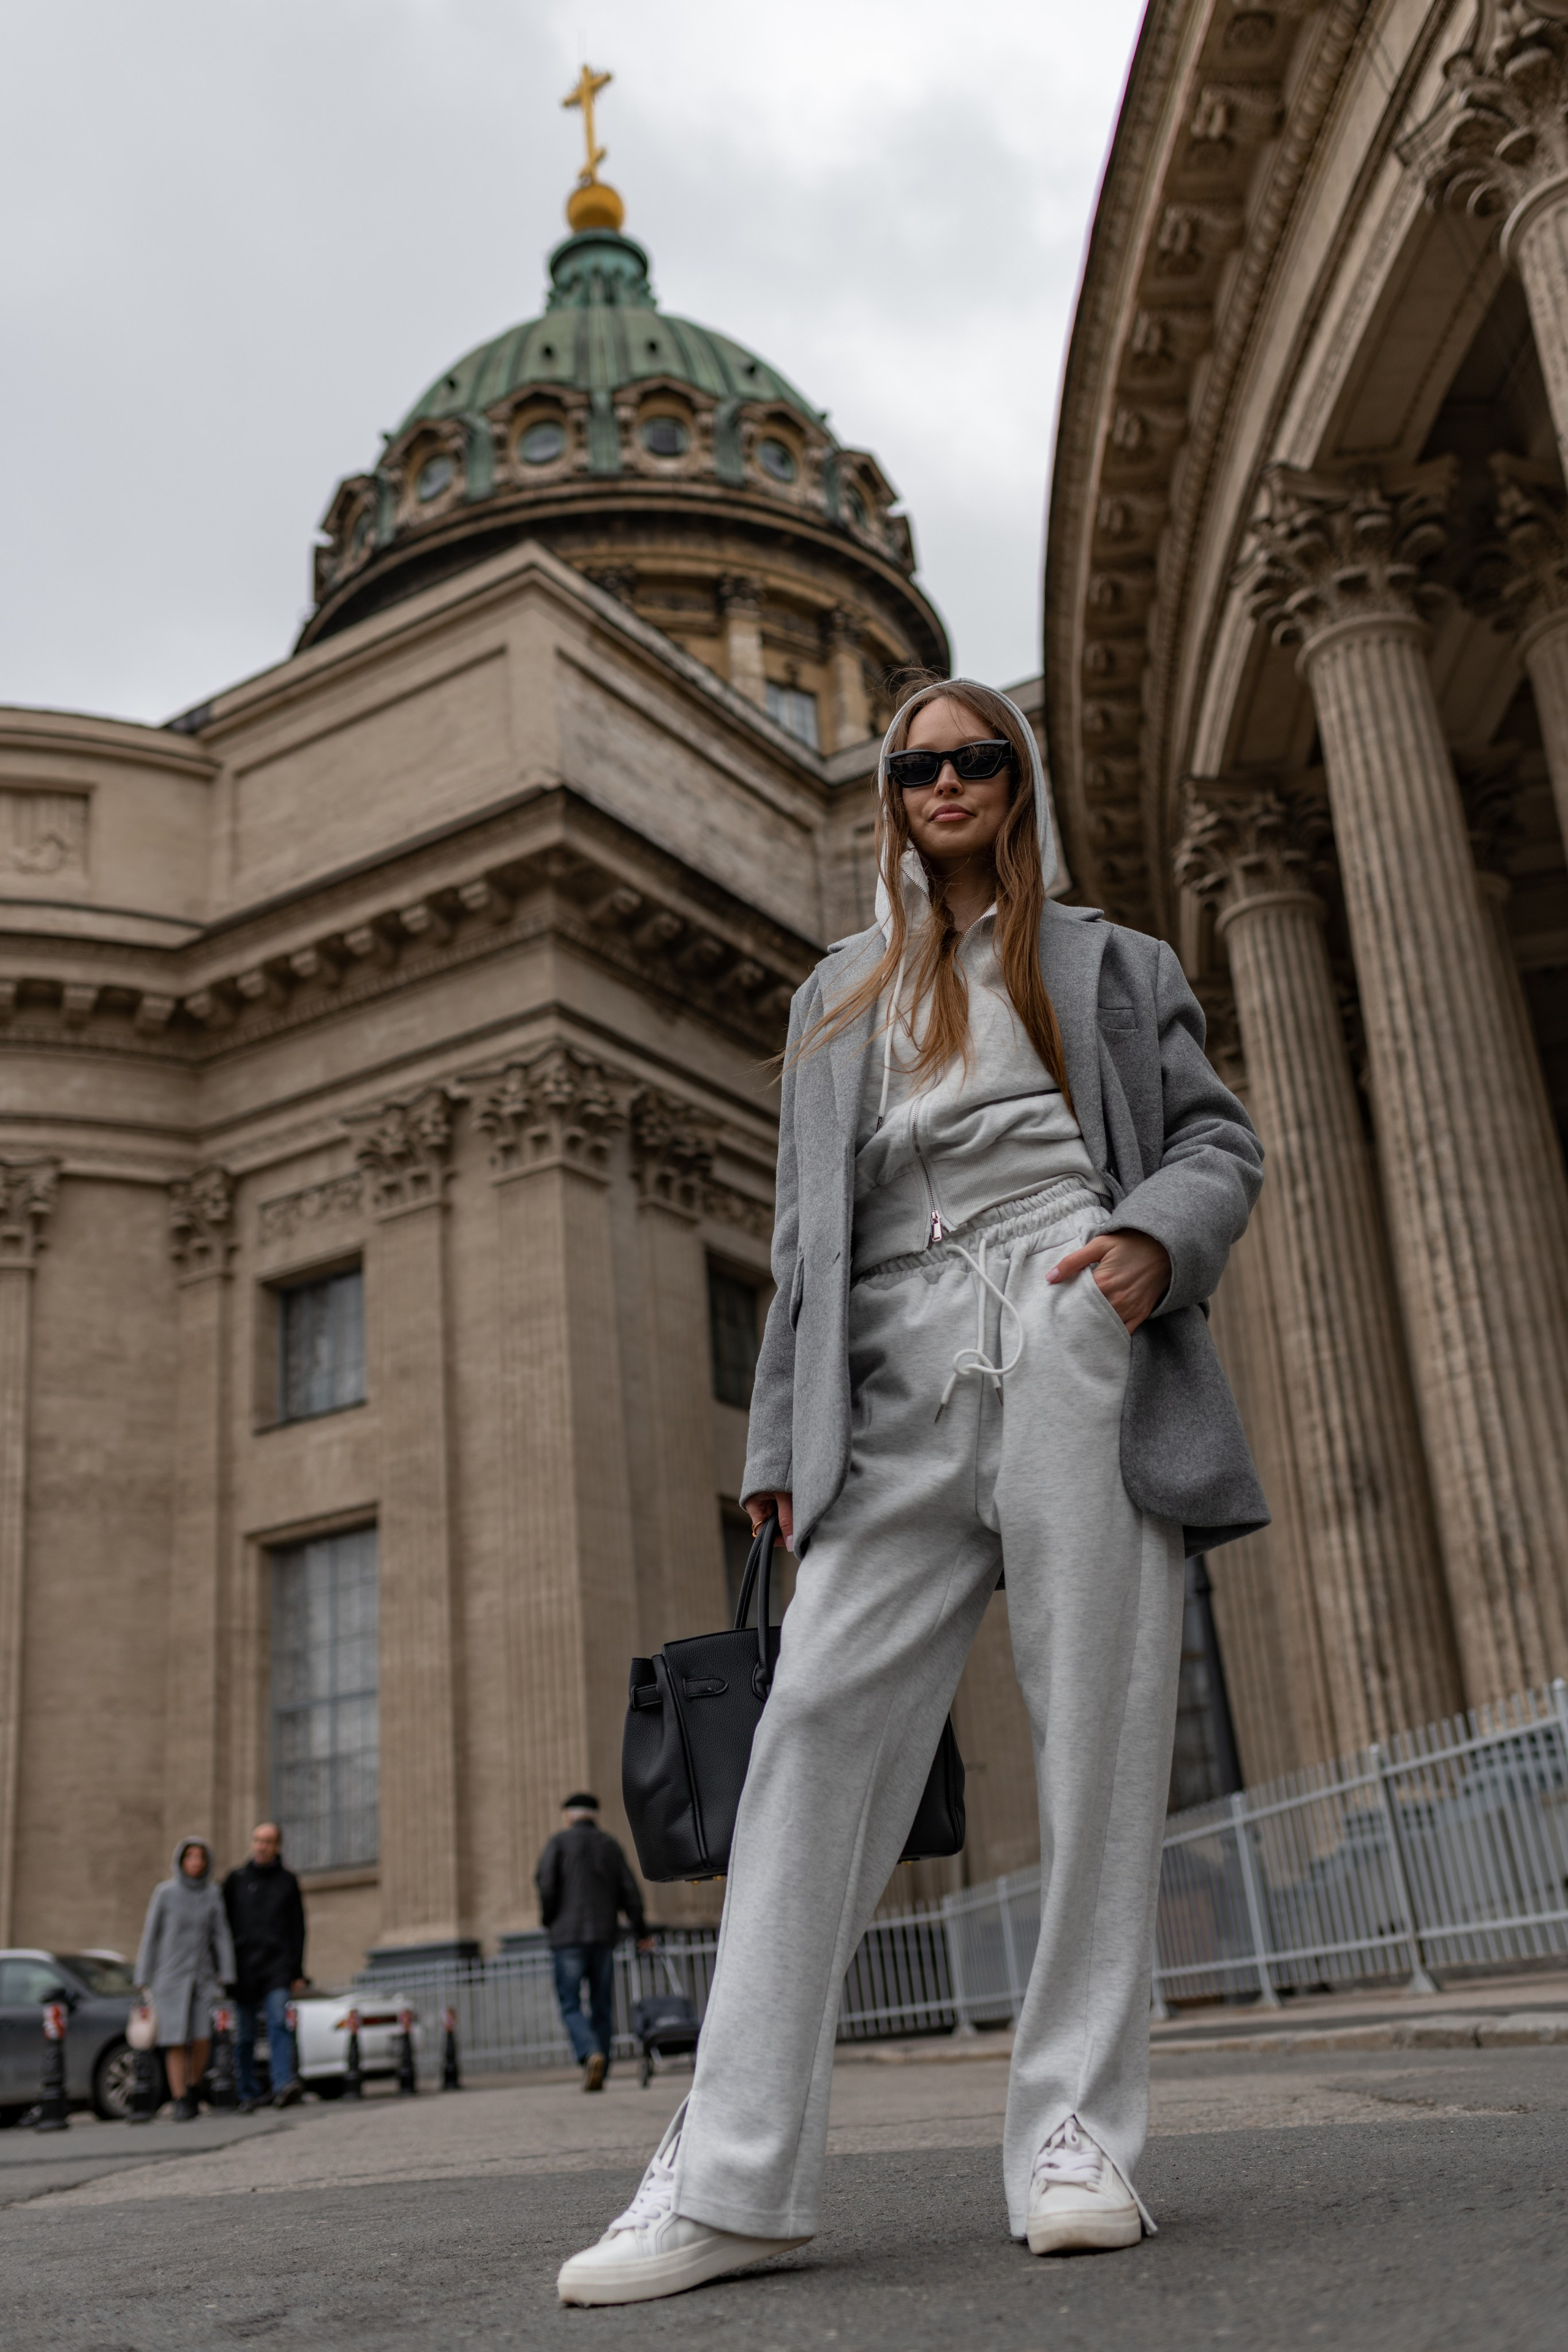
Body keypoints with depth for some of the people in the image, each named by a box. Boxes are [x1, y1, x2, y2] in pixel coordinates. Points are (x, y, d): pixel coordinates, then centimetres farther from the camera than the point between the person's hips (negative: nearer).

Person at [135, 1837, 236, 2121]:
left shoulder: (213, 1895, 3)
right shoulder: (165, 1892, -5)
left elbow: (221, 1938, 2)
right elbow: (150, 1937, -2)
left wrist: (226, 1978, -6)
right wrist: (144, 1981, -4)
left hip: (202, 1977, 2)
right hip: (169, 1976, -2)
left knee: (203, 2039, -9)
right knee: (177, 2042, -8)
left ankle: (193, 2087, 17)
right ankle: (181, 2104, 1)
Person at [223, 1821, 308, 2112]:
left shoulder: (288, 1881, 11)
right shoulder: (236, 1879, 10)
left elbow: (298, 1928, 13)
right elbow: (224, 1925, 10)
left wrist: (298, 1972, 8)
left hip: (278, 1966, -1)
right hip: (244, 1968, 1)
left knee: (279, 2023, -17)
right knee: (245, 2035, 3)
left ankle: (284, 2086, -25)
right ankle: (248, 2095, 12)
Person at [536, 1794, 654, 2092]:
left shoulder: (560, 1841, 2)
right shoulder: (610, 1844, 13)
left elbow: (546, 1882, -10)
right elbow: (630, 1891, 10)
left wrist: (547, 1918, 7)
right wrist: (641, 1931, 18)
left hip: (568, 1936, -3)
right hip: (605, 1935, 3)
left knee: (571, 2004, -1)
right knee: (602, 2006, 9)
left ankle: (591, 2053, -24)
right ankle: (601, 2073, 6)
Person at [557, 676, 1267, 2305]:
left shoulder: (1110, 966, 21)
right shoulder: (840, 996, 26)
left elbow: (1216, 1142, 14)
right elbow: (807, 1234, 21)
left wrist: (1160, 1238, -11)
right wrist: (788, 1436, 11)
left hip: (1080, 1349, -1)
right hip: (901, 1384, 2)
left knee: (1098, 1732, -6)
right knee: (820, 1722, -11)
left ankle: (1076, 2139, 3)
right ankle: (732, 2175, -12)